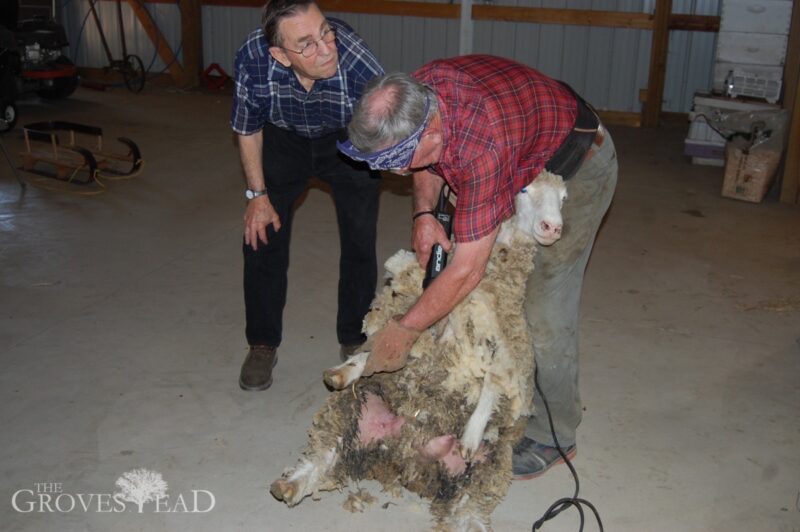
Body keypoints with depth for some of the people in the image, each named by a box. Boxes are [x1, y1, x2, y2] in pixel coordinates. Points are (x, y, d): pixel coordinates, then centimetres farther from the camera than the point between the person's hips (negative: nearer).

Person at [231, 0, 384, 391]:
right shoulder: (253, 59, -33)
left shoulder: (357, 63, -40)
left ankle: (354, 341, 17)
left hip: (348, 141, -1)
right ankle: (262, 344, 18)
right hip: (284, 139, 2)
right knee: (262, 235, 0)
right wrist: (258, 194, -9)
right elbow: (247, 130, -11)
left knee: (360, 241, -5)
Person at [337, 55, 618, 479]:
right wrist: (423, 213, -14)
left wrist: (403, 331, -27)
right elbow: (431, 158, 4)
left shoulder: (483, 145, -44)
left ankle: (553, 436, 8)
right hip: (525, 161, 8)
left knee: (544, 307, -9)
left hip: (578, 167, -8)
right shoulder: (415, 93, -21)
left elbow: (466, 271, -38)